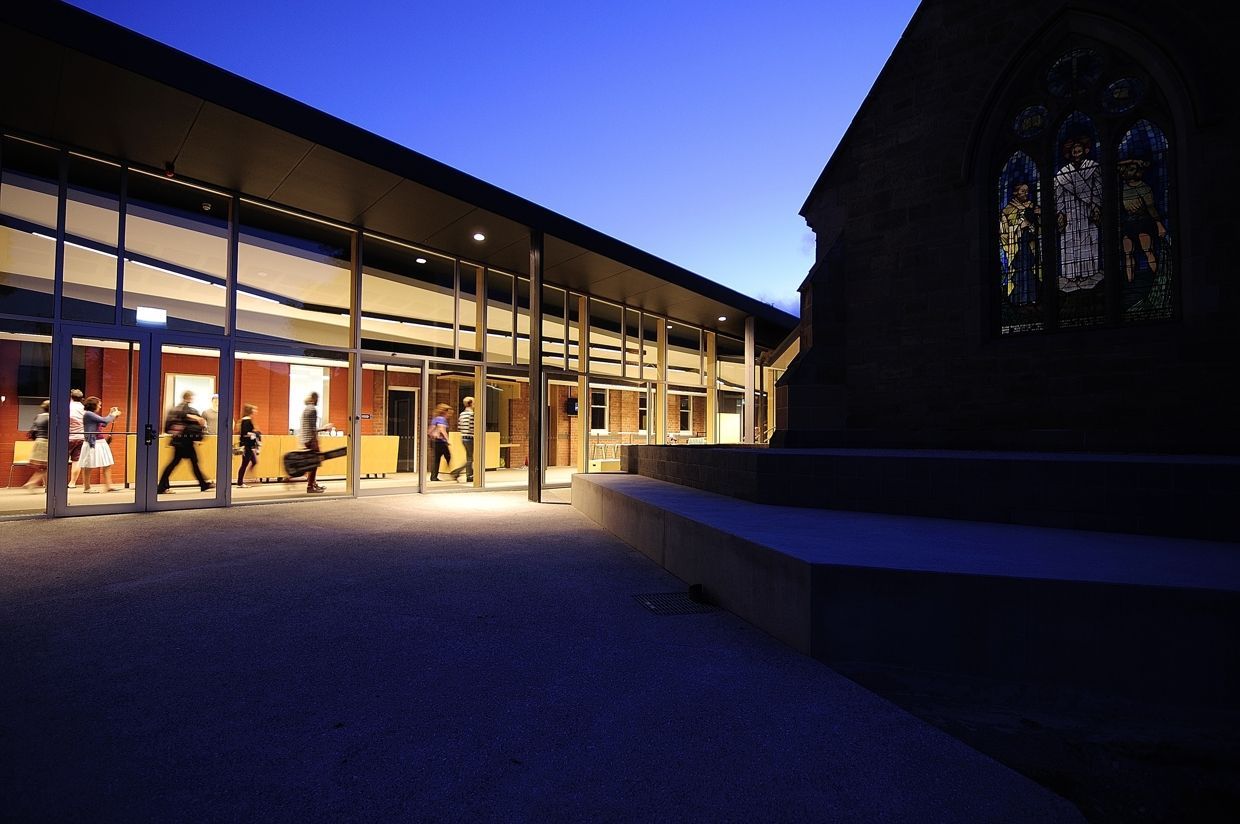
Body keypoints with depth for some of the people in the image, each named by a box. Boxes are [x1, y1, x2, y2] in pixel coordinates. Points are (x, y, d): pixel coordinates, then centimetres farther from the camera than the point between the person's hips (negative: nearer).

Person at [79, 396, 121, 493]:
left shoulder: (93, 415, 14)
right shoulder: (88, 414, -12)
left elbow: (104, 423, 22)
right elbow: (104, 420, -16)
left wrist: (111, 414, 18)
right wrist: (114, 415, 0)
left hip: (101, 442, 9)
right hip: (92, 444, -9)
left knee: (107, 465, 3)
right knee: (88, 467, 4)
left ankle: (108, 486, 4)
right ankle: (86, 488, 14)